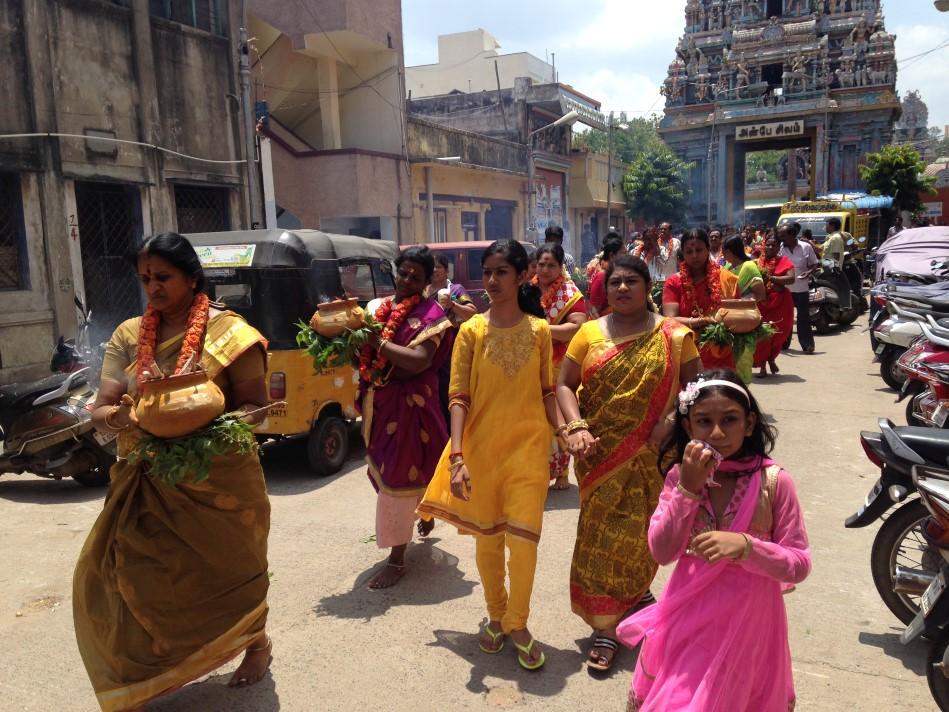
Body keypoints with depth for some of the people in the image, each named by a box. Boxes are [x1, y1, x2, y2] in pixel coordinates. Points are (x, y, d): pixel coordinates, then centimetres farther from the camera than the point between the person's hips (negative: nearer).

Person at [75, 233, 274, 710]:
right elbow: (100, 411, 0)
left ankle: (257, 641, 42)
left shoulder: (227, 331, -8)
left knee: (226, 569, 12)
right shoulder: (129, 335, 5)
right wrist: (119, 417, -24)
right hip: (147, 482, 4)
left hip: (217, 481, -3)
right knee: (118, 573, 1)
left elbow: (256, 407, -9)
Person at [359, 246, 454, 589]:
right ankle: (424, 513, 48)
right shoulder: (376, 307, 8)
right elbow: (362, 353, 11)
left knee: (398, 476, -2)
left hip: (408, 404, -6)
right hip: (376, 402, 6)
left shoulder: (430, 314, -9)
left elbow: (419, 362, -22)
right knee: (384, 471, 20)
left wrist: (376, 341, -23)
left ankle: (397, 559, 11)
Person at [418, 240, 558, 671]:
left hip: (528, 445, 0)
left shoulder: (539, 330, 1)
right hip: (481, 446, 0)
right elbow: (459, 398, -6)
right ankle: (496, 616, 36)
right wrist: (456, 456, -15)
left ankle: (518, 624, 20)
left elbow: (547, 391, 8)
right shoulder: (471, 331, -3)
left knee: (523, 539, -4)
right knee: (486, 538, 13)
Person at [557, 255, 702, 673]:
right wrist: (576, 427, -13)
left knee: (638, 530, 10)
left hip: (648, 455, 0)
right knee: (603, 534, 4)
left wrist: (671, 420, -15)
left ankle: (634, 591, 41)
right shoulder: (590, 334, 3)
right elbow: (564, 384, 2)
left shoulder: (673, 336, 0)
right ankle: (606, 626, 16)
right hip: (600, 452, 0)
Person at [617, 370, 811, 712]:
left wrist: (745, 546, -29)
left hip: (746, 619, -2)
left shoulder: (773, 481, -14)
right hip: (687, 617, 3)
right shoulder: (680, 476, -6)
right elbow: (662, 552, -13)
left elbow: (799, 564, -11)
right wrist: (688, 488, -22)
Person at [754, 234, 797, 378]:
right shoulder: (758, 262, 10)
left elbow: (791, 278, -12)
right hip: (761, 301, 1)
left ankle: (771, 359, 29)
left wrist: (771, 278, -20)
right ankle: (762, 366, 7)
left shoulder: (784, 261, 2)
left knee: (778, 333, 2)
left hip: (780, 303, -1)